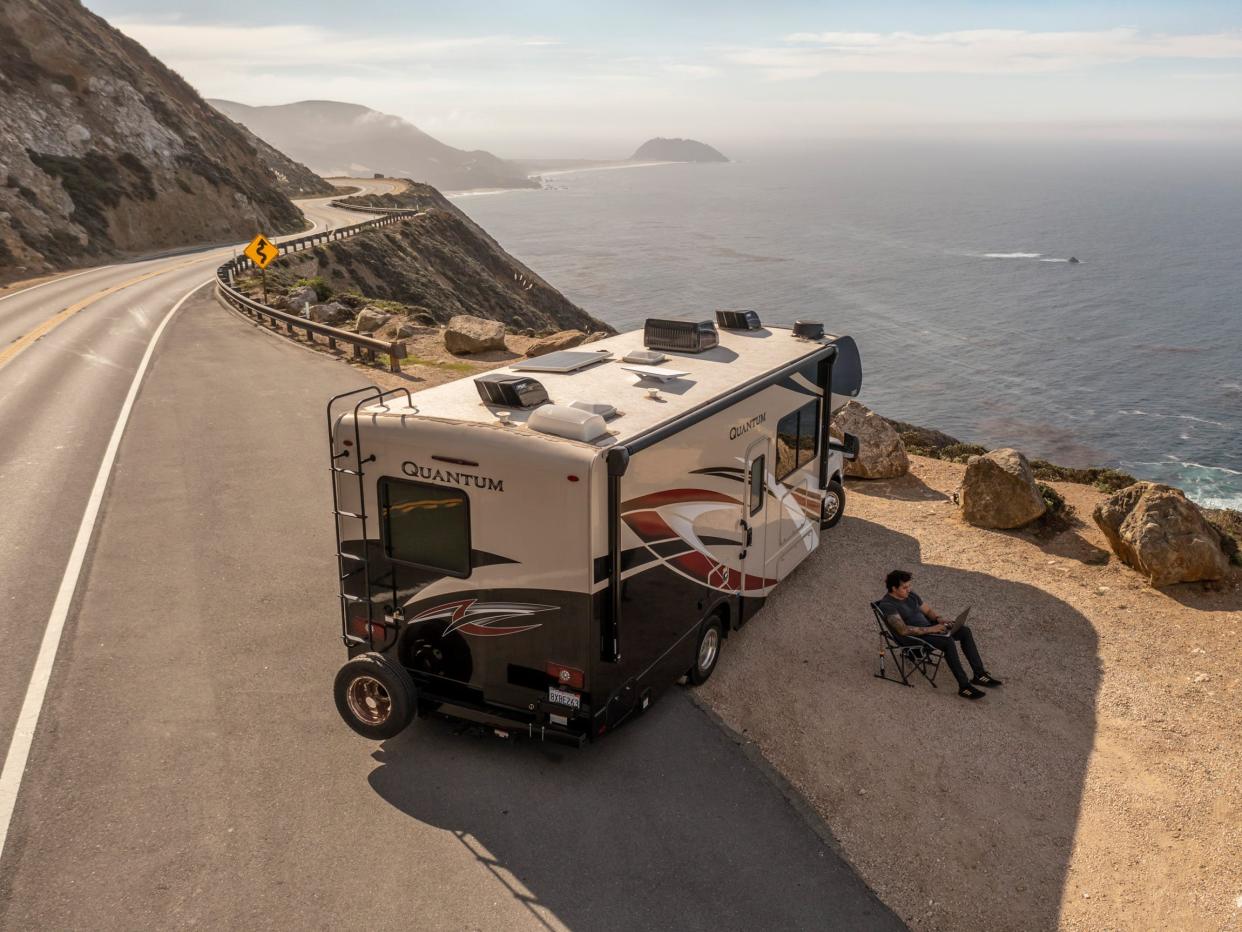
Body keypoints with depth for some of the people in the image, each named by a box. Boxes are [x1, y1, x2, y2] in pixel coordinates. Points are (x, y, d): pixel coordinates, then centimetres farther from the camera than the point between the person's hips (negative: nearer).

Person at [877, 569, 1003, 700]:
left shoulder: (911, 595, 9)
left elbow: (928, 610, 19)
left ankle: (979, 674, -2)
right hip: (912, 637, -9)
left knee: (965, 631, -6)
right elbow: (903, 630, -27)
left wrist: (939, 619, -3)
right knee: (948, 641, -31)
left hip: (928, 628, 9)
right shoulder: (887, 605, -18)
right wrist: (930, 629, -28)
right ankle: (964, 686, -28)